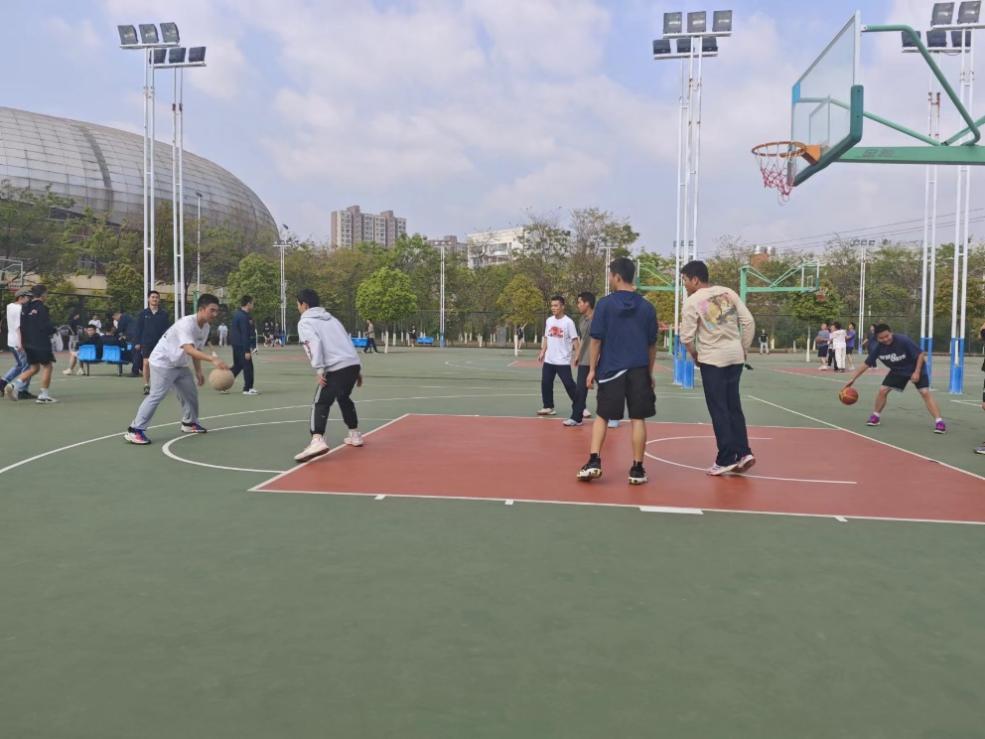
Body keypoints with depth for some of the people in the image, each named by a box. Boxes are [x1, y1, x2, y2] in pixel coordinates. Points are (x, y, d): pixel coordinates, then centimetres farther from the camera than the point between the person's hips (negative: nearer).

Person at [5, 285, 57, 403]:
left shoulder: (26, 308, 10)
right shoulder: (42, 308, -13)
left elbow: (22, 327, 14)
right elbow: (46, 327, -18)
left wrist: (23, 342, 20)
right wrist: (53, 331, 3)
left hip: (28, 344, 8)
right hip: (41, 343, -8)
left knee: (34, 368, 17)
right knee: (47, 367, 3)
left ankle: (14, 385, 0)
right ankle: (43, 395, 2)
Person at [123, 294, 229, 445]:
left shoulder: (205, 327, -1)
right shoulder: (187, 323, -30)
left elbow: (197, 350, 12)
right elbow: (189, 350, -43)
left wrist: (198, 371, 9)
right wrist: (213, 359, -54)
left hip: (180, 364, 9)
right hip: (163, 362, -9)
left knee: (191, 393, 14)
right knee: (157, 395, -17)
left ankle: (189, 423, 34)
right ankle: (134, 430, -14)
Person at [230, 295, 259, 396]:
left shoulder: (237, 314, 12)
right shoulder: (244, 317, -19)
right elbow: (244, 334, -21)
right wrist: (247, 350, -21)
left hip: (235, 343, 10)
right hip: (241, 345, -10)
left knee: (237, 366, 18)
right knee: (248, 366, -2)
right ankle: (248, 388, 2)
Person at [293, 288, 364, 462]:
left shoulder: (305, 322, 5)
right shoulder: (330, 318, 27)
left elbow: (314, 343, -14)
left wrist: (319, 369, -18)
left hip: (336, 368, -7)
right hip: (353, 364, 7)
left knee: (321, 403, -8)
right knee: (344, 398, 28)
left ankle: (317, 441, -28)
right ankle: (355, 435, 34)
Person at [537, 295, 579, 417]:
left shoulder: (568, 322, -9)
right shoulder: (549, 320, 8)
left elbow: (574, 340, -10)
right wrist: (542, 352, 10)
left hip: (563, 361, -6)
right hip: (549, 360, 6)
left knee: (569, 385, -6)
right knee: (545, 383, 6)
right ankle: (548, 407, 17)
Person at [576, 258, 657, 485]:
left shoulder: (605, 304, -4)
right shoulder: (647, 307, 6)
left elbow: (596, 339, -5)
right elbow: (652, 344, 10)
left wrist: (592, 369, 2)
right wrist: (650, 372, 20)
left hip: (611, 369, -2)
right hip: (639, 371, 2)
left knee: (602, 416, 11)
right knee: (638, 419, 5)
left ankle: (594, 461, 1)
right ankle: (637, 469, 9)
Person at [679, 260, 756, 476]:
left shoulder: (693, 301, -7)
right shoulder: (728, 293, 7)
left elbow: (686, 336, -8)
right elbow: (749, 322, 4)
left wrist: (695, 356, 10)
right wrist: (745, 350, 13)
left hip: (713, 359, -5)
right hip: (735, 356, 5)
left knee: (719, 411, 2)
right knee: (733, 407, 15)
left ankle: (726, 460, 4)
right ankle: (743, 453, 11)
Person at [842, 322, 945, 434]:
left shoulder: (903, 341, -32)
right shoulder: (878, 347, -19)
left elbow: (921, 354, -23)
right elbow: (866, 364, -10)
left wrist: (917, 372, -29)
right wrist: (853, 379, -13)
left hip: (916, 369, -4)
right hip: (898, 371, 4)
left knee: (925, 392, -18)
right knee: (882, 390, -3)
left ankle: (939, 421, -18)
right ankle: (876, 416, 17)